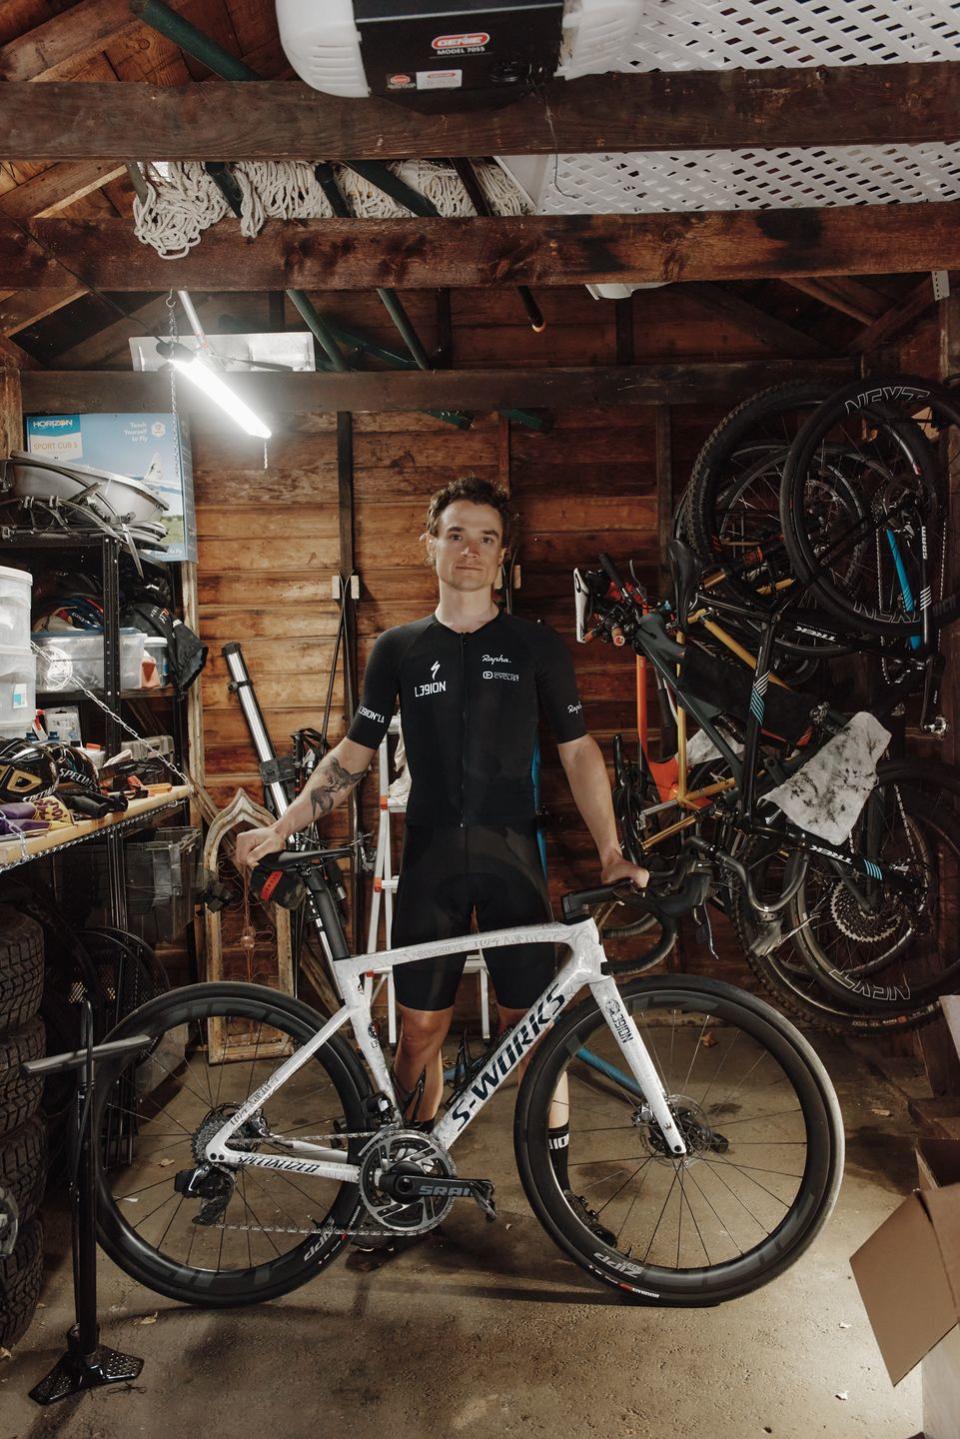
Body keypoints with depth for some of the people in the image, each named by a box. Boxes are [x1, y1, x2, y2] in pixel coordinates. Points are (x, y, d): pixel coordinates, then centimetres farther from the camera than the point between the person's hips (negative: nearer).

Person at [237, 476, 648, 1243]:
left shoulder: (538, 646, 3)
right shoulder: (398, 649, 6)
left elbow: (577, 750, 5)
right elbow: (353, 754, 10)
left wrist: (610, 850, -5)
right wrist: (281, 828, 3)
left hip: (512, 857, -1)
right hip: (431, 858, 1)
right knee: (421, 1028, 7)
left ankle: (557, 1185, 21)